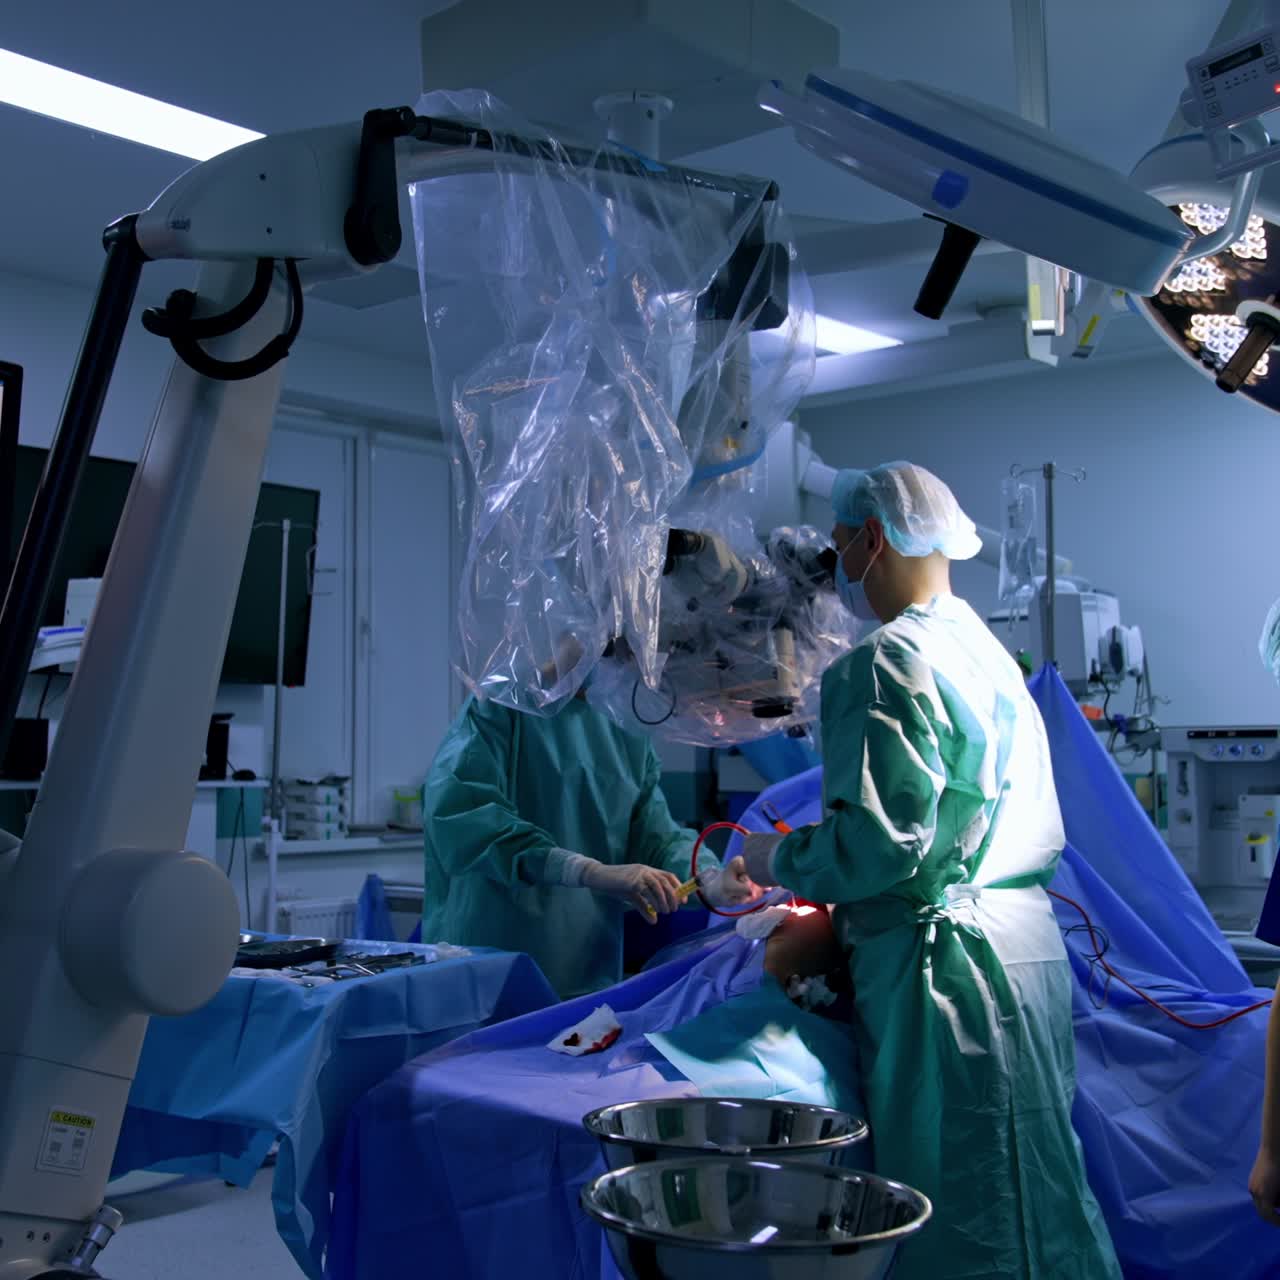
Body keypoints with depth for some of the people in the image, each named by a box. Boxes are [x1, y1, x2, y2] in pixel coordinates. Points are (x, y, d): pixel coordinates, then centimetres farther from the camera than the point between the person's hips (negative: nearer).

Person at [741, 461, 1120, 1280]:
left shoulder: (888, 663, -13)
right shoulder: (988, 651, 15)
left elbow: (881, 841, -20)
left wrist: (780, 862, -1)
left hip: (945, 958, -9)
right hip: (1026, 939, 9)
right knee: (1033, 1187, 16)